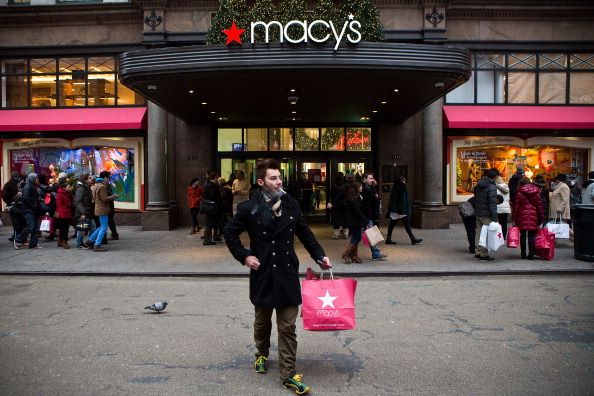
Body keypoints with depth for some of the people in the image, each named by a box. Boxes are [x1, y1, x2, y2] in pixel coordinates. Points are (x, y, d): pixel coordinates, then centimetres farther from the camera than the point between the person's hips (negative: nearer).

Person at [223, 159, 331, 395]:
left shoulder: (291, 205, 0)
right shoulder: (249, 208, -8)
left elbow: (304, 233, 10)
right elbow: (230, 232, 2)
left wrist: (319, 256, 4)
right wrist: (244, 256, -5)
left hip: (287, 274, 1)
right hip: (262, 274, -1)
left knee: (287, 326, 3)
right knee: (262, 321, 19)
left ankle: (288, 374, 13)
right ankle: (262, 354, 45)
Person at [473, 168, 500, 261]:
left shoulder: (478, 185, 7)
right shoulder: (492, 187, -18)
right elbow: (492, 203, -21)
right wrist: (495, 217, -19)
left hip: (478, 213, 8)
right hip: (487, 215, -8)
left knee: (478, 232, 15)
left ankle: (478, 252, 23)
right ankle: (484, 254, 3)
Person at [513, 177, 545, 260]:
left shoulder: (519, 192, -1)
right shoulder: (536, 192, 7)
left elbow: (516, 206, -1)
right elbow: (539, 205, 8)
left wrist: (515, 218, 4)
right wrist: (541, 218, 13)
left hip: (522, 216, -1)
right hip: (533, 215, 1)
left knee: (523, 235, 6)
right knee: (532, 235, 3)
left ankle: (523, 253, 9)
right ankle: (531, 254, 2)